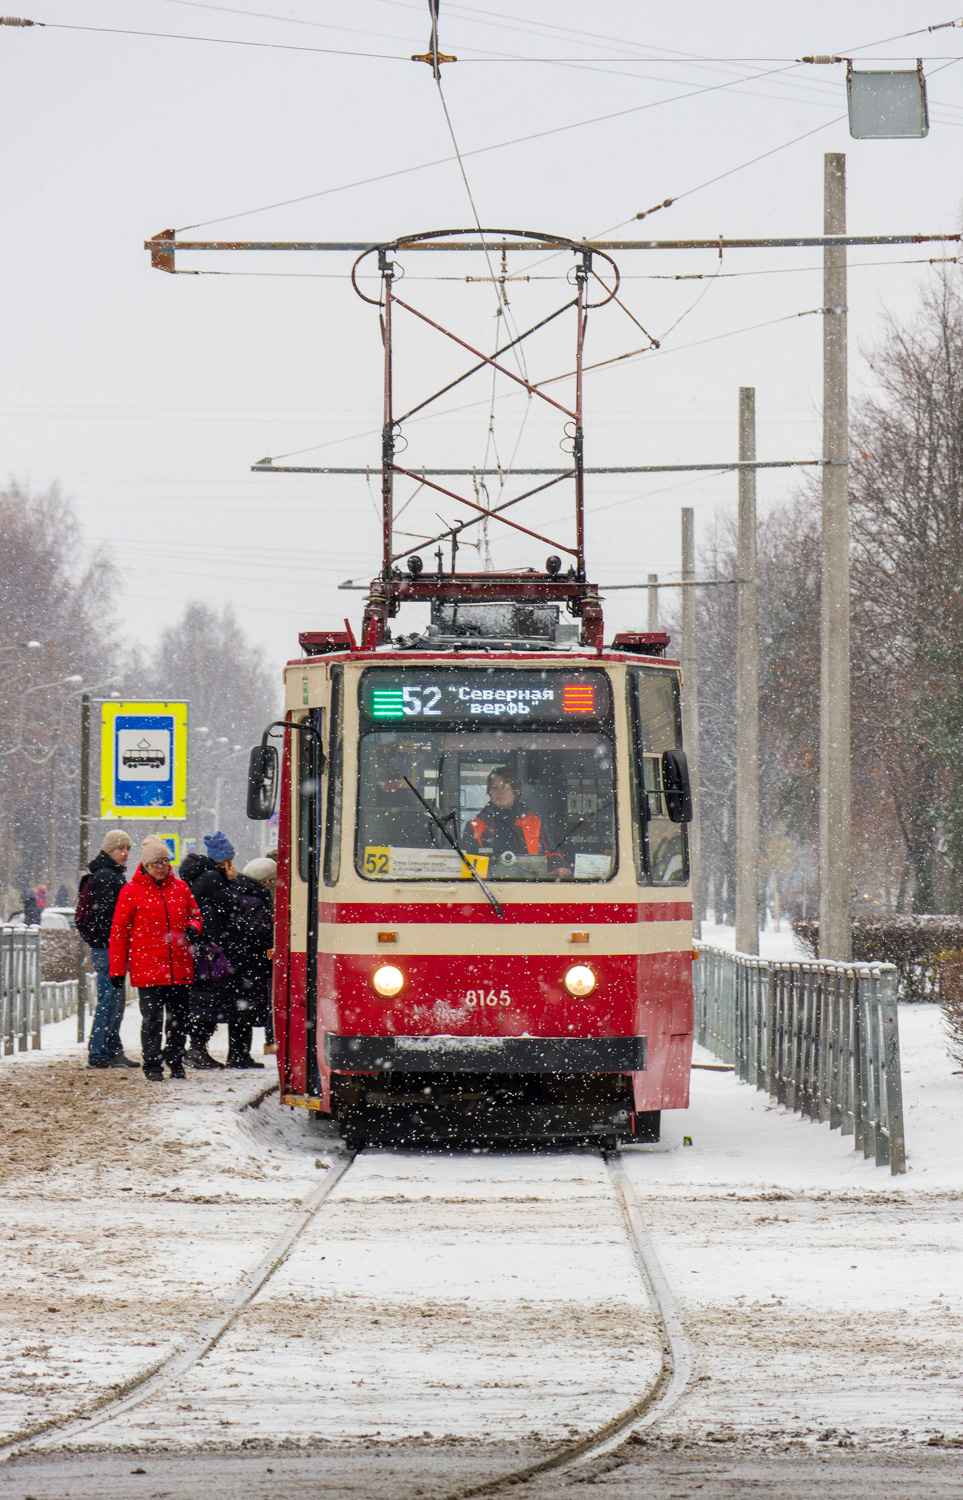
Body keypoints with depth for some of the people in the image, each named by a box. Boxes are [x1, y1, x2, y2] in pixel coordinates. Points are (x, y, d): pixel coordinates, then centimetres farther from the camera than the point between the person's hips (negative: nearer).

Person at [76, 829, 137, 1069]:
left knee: (115, 1002, 15)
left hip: (106, 948, 11)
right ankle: (99, 1054, -8)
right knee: (110, 1000, -9)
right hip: (107, 948, -11)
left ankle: (112, 1052, 20)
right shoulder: (105, 876, -13)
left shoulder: (114, 875, 19)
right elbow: (105, 915, -19)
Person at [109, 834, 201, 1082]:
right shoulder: (131, 891, -1)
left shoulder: (180, 888, 10)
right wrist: (117, 969, -2)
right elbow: (119, 932, 1)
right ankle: (152, 1065, 3)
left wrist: (193, 927, -3)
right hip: (147, 966, -4)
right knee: (152, 1017, -5)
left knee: (178, 1017, 9)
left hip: (180, 966, 4)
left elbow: (194, 914, 23)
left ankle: (175, 1061, 23)